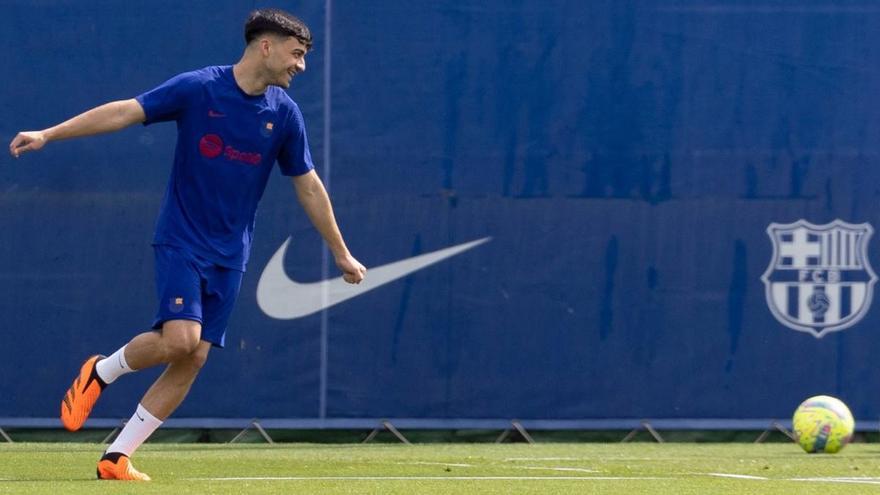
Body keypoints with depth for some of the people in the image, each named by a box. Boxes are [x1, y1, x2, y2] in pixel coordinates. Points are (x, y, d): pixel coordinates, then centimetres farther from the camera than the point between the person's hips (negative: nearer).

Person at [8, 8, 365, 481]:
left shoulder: (284, 113, 3)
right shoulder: (198, 88, -9)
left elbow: (308, 188, 13)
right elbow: (124, 111, -9)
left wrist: (341, 253, 17)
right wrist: (48, 134, -15)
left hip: (229, 255, 5)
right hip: (181, 241, -5)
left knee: (193, 359, -3)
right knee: (179, 339, -23)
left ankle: (117, 458, 4)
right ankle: (101, 371, 8)